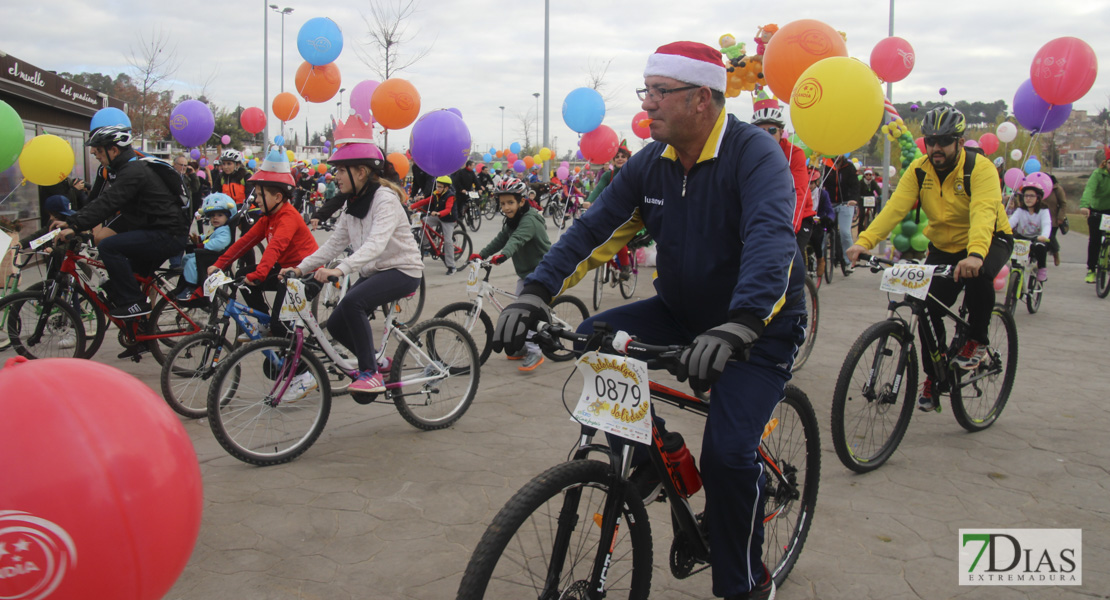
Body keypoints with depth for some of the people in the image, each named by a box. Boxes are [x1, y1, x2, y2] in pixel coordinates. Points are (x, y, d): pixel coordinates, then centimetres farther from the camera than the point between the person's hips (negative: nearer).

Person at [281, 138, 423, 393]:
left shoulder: (385, 198, -19)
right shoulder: (353, 204, 7)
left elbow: (376, 243, -33)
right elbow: (335, 243, 8)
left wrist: (340, 269, -46)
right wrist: (301, 267, -4)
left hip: (402, 270, -9)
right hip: (374, 272, 9)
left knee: (352, 302, -31)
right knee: (336, 325, 0)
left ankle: (371, 373, -20)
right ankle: (377, 361, 22)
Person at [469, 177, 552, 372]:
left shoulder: (529, 220, -24)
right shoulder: (512, 221, 6)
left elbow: (517, 239, -41)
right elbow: (500, 239, 3)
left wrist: (502, 255, -57)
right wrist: (481, 254, -10)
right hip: (526, 271, 10)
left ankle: (534, 352, -12)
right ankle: (523, 347, 29)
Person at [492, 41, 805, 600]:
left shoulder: (755, 154, -21)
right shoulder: (650, 163, -2)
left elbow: (771, 239, -37)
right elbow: (594, 228, -8)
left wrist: (737, 329, -53)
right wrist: (534, 293, -23)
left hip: (760, 328, -6)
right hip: (681, 313, 6)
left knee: (727, 453, -20)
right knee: (591, 340, -14)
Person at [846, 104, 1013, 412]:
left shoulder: (980, 168, -23)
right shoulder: (919, 170, -10)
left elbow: (983, 213, -39)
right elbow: (894, 208, -22)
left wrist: (975, 254, -57)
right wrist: (864, 241, -38)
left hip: (990, 241, -4)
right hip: (943, 247, 4)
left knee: (977, 275, -36)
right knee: (929, 310, -8)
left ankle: (978, 340, -8)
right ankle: (934, 378, 12)